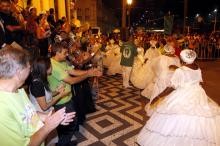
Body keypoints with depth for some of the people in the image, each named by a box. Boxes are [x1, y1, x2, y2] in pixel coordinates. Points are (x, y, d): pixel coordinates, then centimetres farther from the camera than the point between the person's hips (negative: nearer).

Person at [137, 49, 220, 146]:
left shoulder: (179, 71, -16)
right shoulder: (198, 69, 3)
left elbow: (172, 88, -16)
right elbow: (199, 82, 16)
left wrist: (158, 97, -10)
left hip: (182, 97, -6)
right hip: (198, 95, 7)